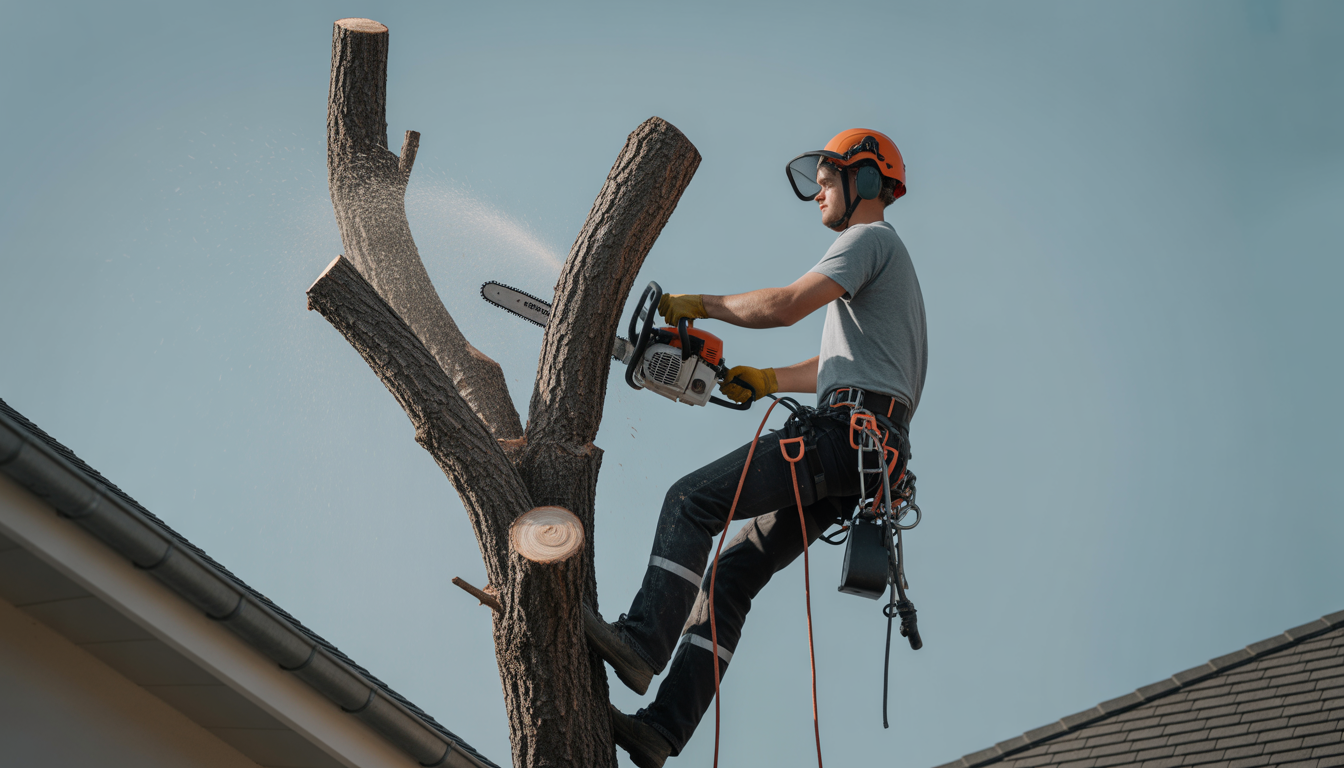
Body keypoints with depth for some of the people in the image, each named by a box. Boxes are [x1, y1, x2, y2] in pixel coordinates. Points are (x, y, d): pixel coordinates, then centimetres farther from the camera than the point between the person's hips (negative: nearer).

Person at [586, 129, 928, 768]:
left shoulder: (870, 239, 2)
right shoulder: (885, 263, 34)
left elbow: (784, 306, -12)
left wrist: (700, 304, 1)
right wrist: (766, 381, 24)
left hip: (850, 429, -10)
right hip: (862, 456, 10)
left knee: (693, 500, -19)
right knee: (735, 572, 1)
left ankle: (641, 641, -32)